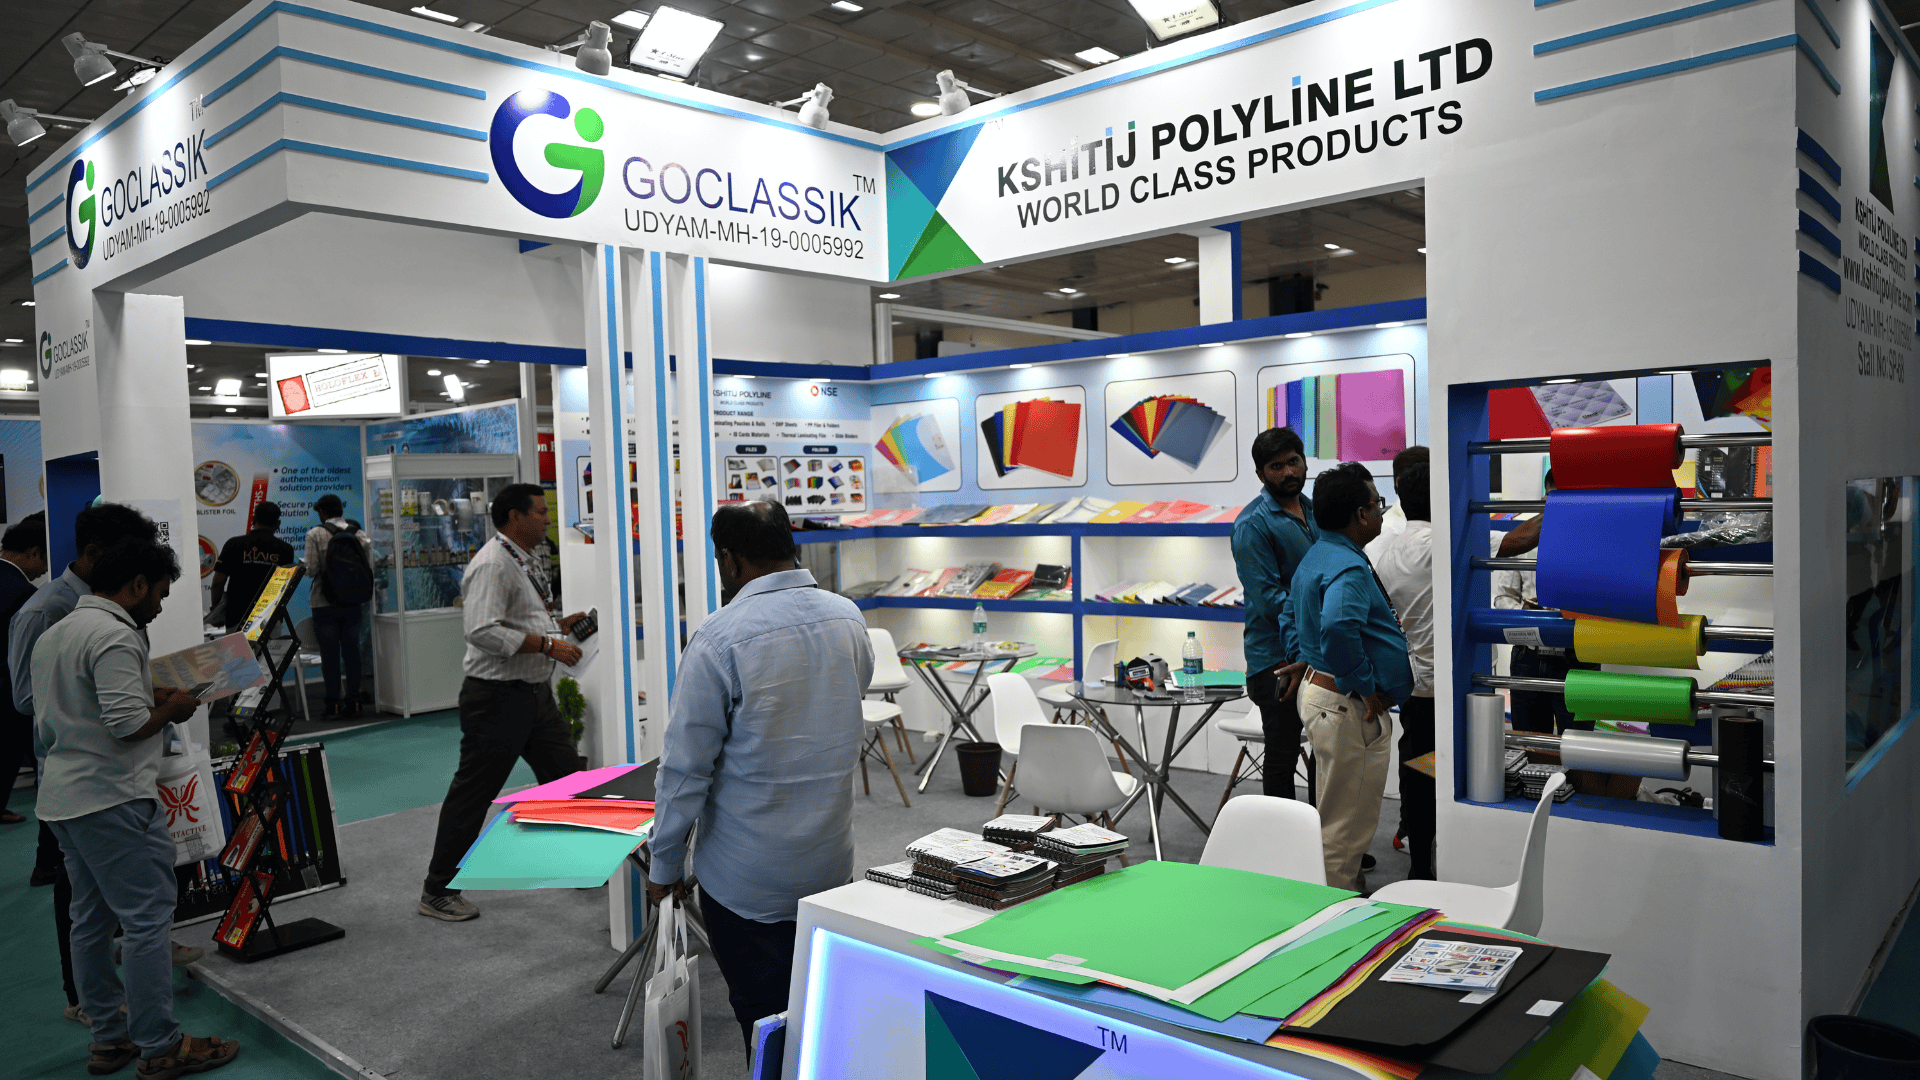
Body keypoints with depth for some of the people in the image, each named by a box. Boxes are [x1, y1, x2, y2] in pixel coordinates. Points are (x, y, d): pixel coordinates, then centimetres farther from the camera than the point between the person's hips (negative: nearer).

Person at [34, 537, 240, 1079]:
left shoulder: (55, 633, 16)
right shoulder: (115, 636, -17)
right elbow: (128, 725, -25)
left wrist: (152, 693, 17)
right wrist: (172, 707, -5)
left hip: (63, 799, 10)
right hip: (113, 799, -10)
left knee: (91, 920, 15)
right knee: (147, 918, -5)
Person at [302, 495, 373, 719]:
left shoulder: (315, 534, -7)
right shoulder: (359, 534, 3)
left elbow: (312, 570, -11)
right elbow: (369, 566, 2)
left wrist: (304, 567, 11)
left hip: (325, 603, -3)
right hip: (352, 602, 3)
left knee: (330, 654, 2)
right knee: (352, 652, 8)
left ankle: (334, 704, 4)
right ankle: (353, 702, 10)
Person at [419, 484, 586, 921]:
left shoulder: (529, 562, 15)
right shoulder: (492, 564, -17)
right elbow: (484, 632, -27)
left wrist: (561, 625, 11)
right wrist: (548, 644, -25)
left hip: (536, 692, 10)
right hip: (497, 697, -10)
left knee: (565, 776, 15)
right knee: (472, 794, 0)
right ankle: (437, 893, 13)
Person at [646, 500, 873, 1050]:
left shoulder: (720, 638, -20)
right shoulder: (848, 618, -3)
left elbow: (685, 769, -15)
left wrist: (665, 867, -4)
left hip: (747, 880, -5)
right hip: (832, 865, 5)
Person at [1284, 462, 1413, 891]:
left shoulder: (1316, 557, 13)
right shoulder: (1348, 568, -22)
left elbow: (1291, 617, 25)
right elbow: (1338, 629, -39)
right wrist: (1367, 688, -26)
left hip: (1317, 688, 11)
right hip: (1347, 706, -11)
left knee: (1343, 812, 23)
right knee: (1345, 820, 0)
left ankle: (1347, 888, 37)